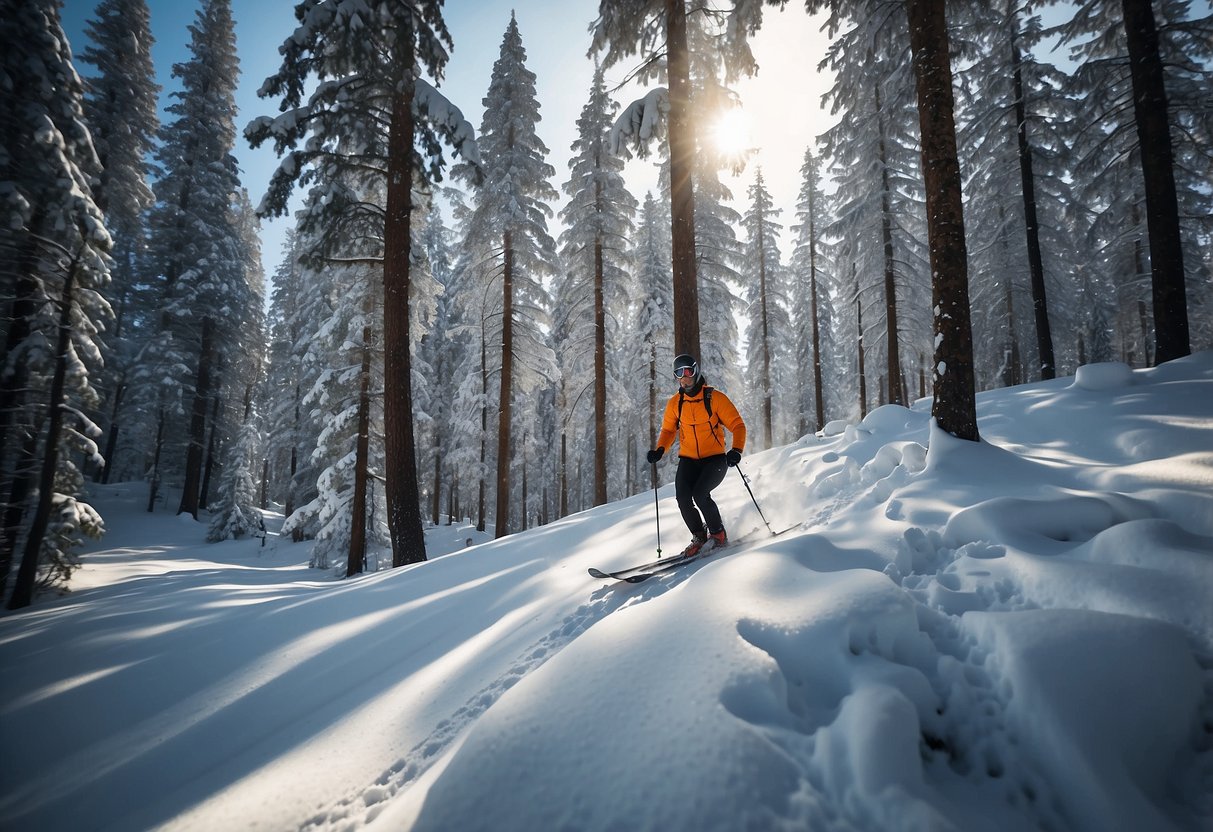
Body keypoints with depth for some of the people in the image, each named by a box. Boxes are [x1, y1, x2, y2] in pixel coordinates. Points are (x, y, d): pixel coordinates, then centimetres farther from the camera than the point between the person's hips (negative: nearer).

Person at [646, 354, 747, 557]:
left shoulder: (714, 397, -8)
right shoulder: (675, 403, 4)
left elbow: (737, 425, -7)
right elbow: (668, 430, 15)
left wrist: (736, 450, -23)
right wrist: (660, 450, -4)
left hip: (715, 459, -4)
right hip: (688, 460, 4)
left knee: (700, 494, -24)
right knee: (683, 498, -16)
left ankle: (718, 533, 3)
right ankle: (699, 537, 9)